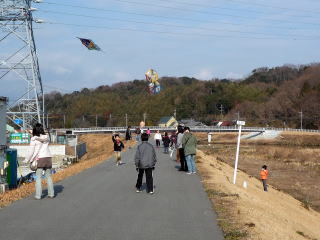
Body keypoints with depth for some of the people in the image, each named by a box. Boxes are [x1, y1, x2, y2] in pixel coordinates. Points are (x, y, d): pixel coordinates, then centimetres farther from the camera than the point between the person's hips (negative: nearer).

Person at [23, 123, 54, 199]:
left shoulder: (34, 139, -3)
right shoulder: (47, 137, 9)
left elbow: (31, 151, -2)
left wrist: (26, 160, 7)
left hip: (39, 159, -4)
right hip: (48, 157, 4)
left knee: (38, 177, 1)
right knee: (48, 177, 12)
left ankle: (38, 195, -2)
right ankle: (51, 194, 14)